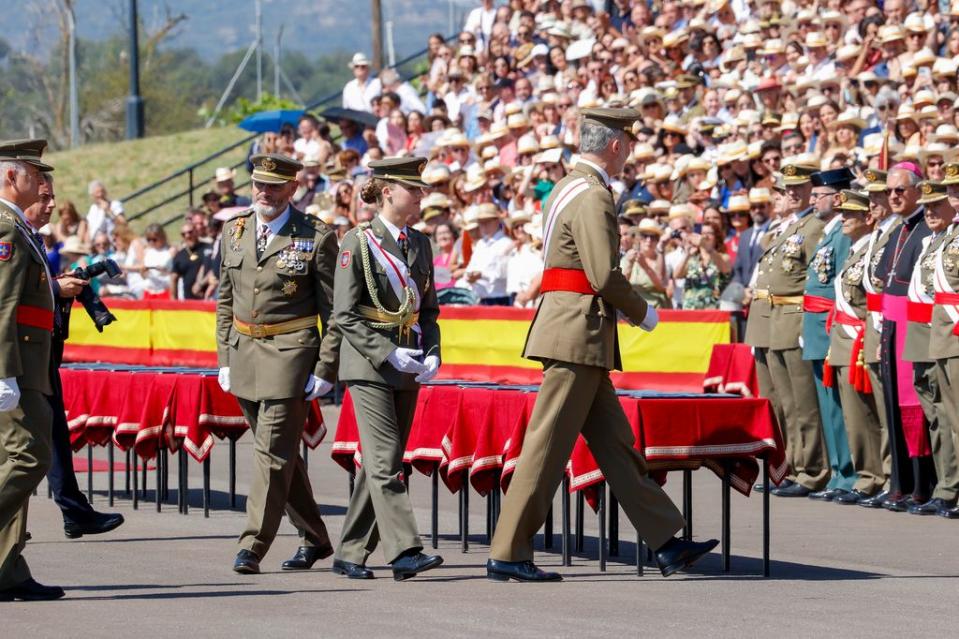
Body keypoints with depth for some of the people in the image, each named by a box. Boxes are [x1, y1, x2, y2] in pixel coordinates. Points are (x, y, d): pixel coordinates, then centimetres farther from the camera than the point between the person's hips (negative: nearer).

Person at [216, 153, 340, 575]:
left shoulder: (317, 237, -6)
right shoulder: (234, 232, 9)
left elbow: (332, 310, -5)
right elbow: (225, 299, 15)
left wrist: (325, 369, -9)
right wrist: (225, 358, 11)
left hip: (289, 352, -6)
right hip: (244, 351, 6)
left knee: (274, 451, -9)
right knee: (279, 451, 13)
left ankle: (253, 547, -8)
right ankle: (315, 538, 25)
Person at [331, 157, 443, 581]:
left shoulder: (420, 244, 12)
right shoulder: (358, 243, -7)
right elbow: (345, 315, -10)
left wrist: (431, 355, 1)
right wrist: (389, 353, -17)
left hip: (409, 369, 6)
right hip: (369, 365, -6)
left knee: (379, 462, 7)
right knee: (385, 459, -12)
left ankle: (350, 554, 13)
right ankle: (404, 550, -18)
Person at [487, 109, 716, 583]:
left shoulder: (567, 188, 17)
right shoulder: (593, 197, -14)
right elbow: (605, 275, -20)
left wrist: (626, 308, 16)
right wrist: (642, 312, -4)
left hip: (573, 333, 11)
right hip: (579, 334, -11)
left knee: (614, 442, 11)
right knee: (548, 446, -6)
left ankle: (666, 543, 14)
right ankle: (507, 555, -3)